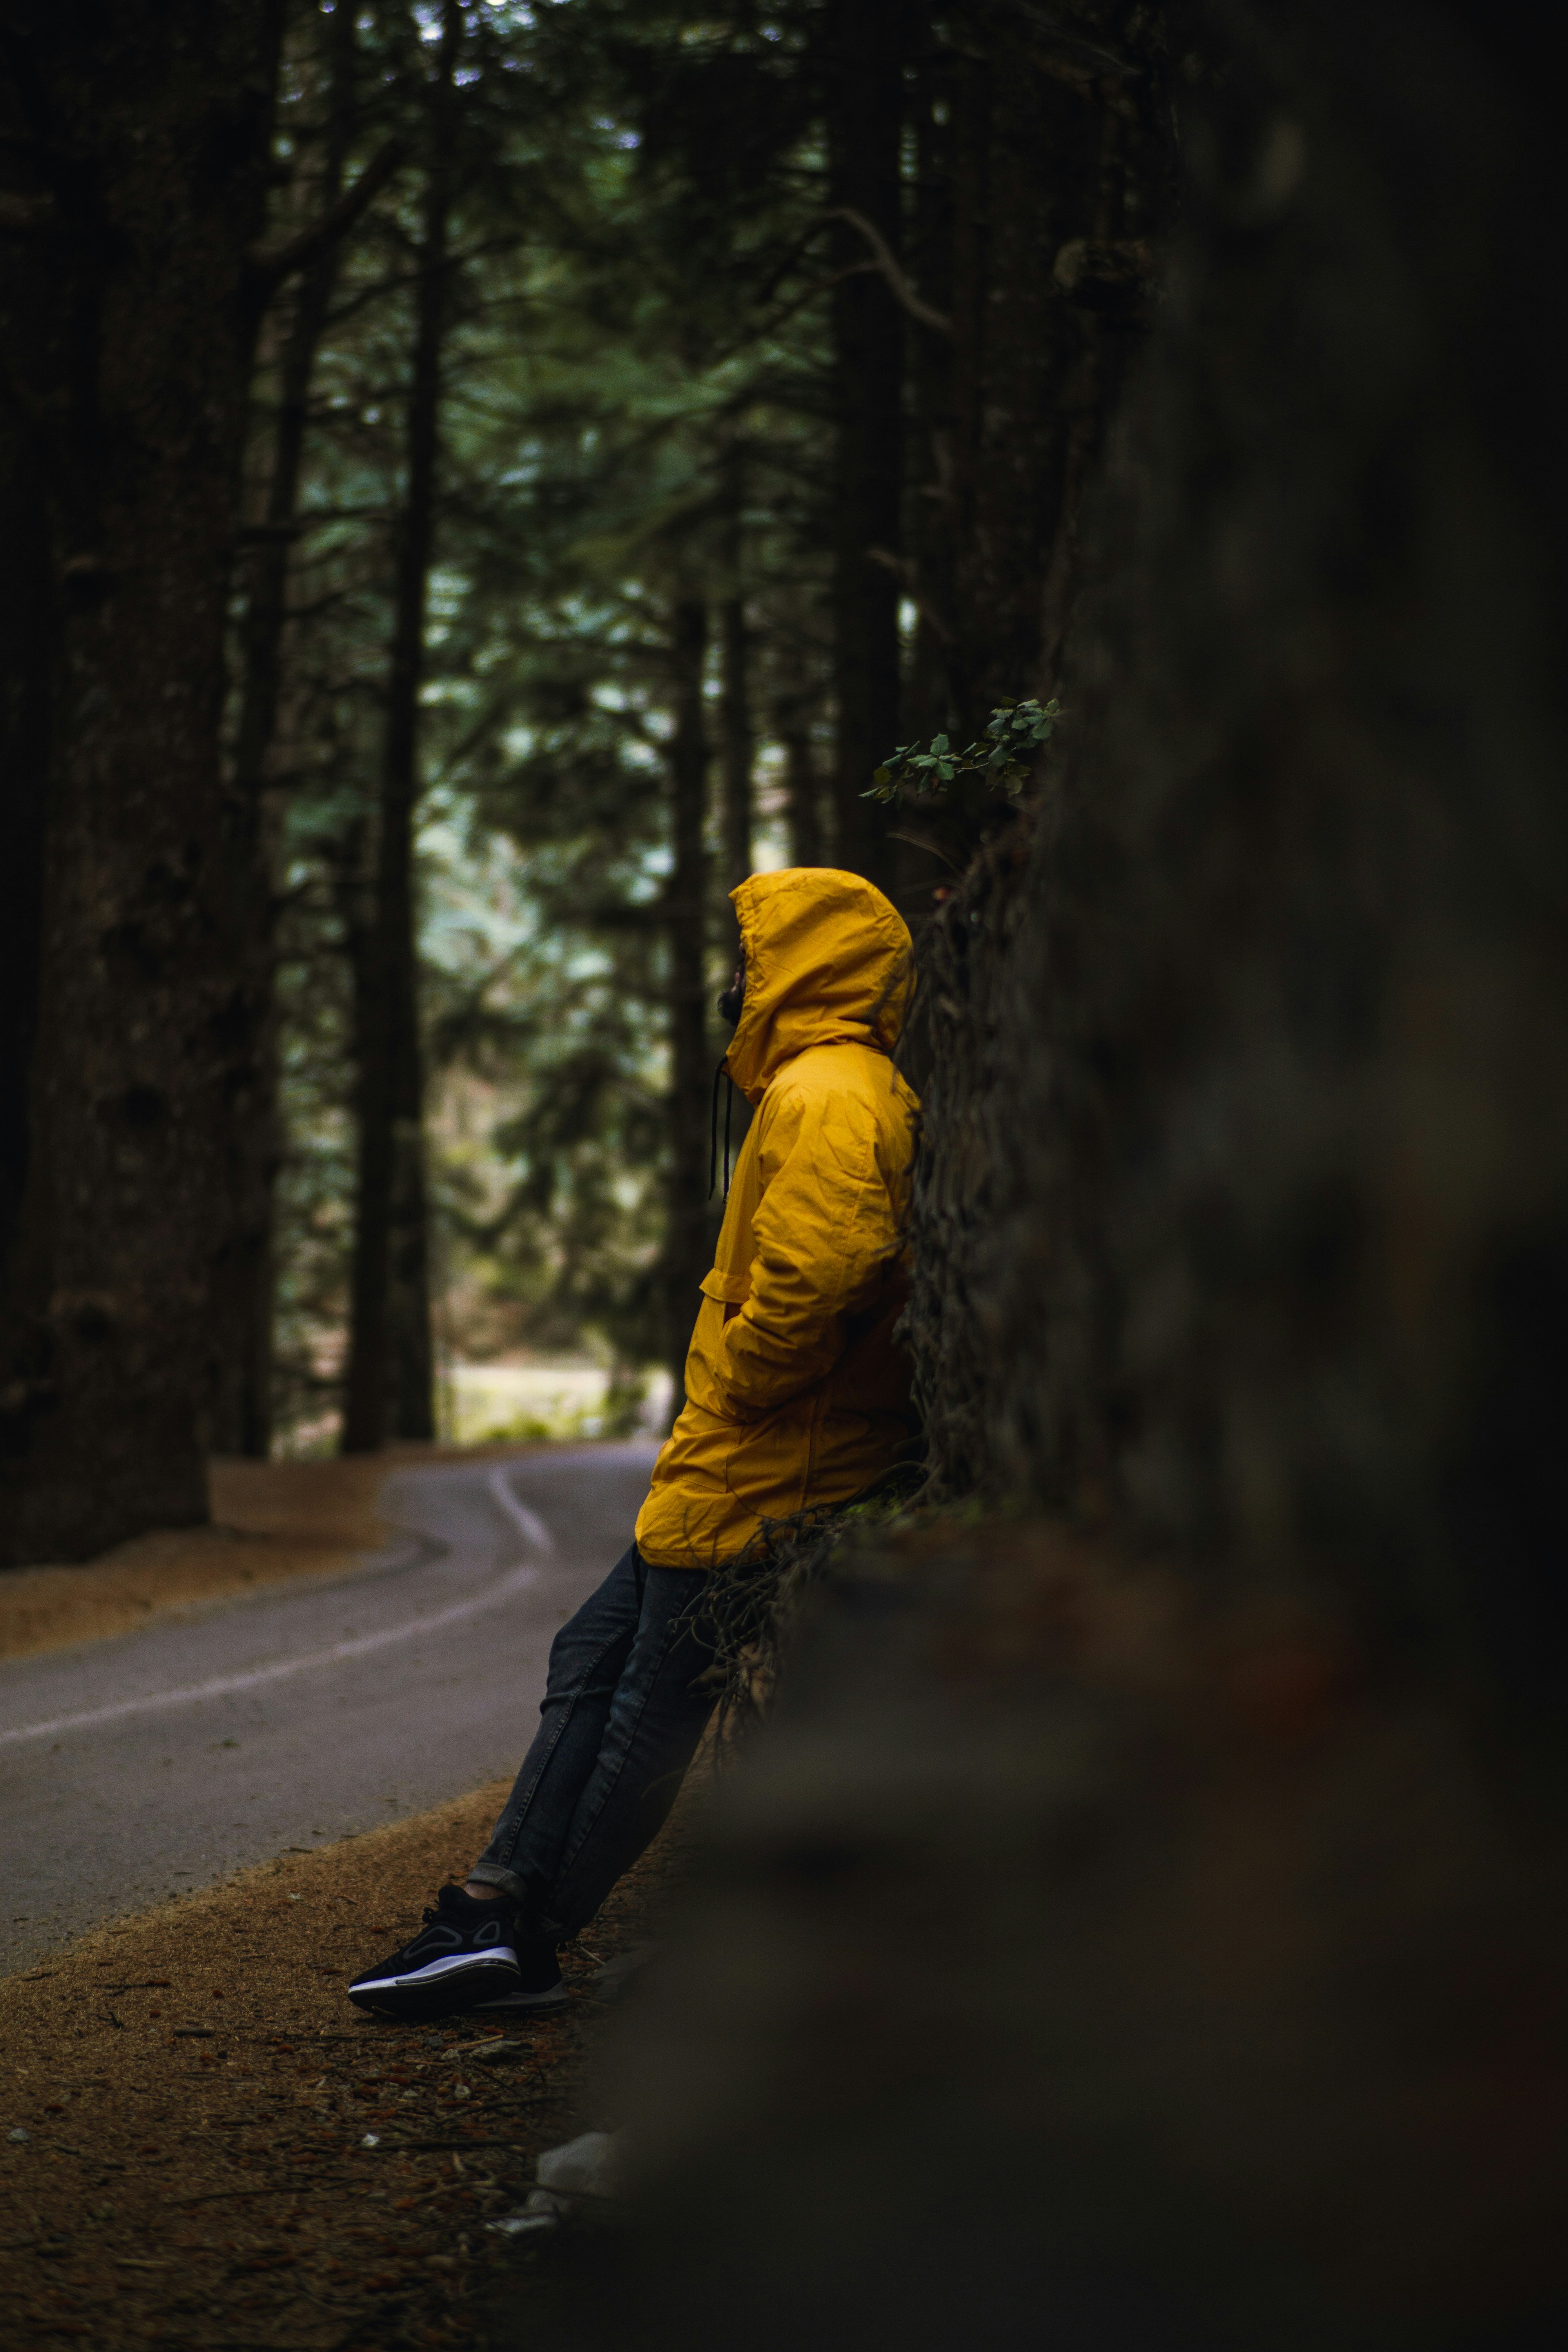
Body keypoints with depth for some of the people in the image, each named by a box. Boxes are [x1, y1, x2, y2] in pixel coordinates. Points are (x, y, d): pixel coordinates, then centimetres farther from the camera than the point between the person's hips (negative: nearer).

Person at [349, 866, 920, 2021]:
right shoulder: (866, 1093, 17)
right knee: (595, 1659, 11)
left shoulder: (823, 1098, -17)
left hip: (750, 1479, -10)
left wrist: (734, 1394, -18)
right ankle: (500, 1909, 11)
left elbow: (814, 1274, -33)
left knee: (654, 1709, -1)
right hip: (724, 1475, 10)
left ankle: (518, 1932, 6)